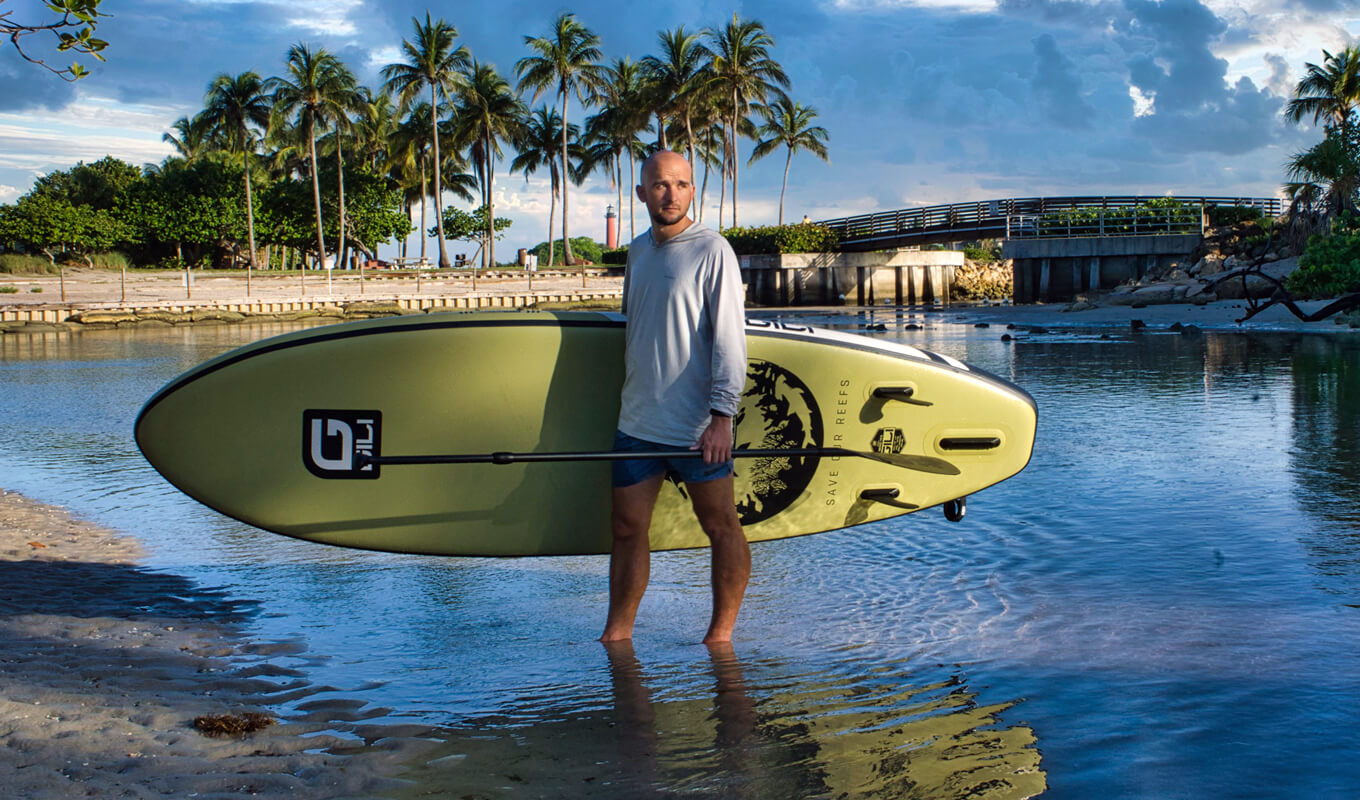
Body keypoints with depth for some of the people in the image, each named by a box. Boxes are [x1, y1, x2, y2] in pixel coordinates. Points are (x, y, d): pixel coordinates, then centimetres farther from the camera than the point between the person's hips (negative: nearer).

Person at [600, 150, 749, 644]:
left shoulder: (712, 251, -6)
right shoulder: (637, 251, 13)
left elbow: (729, 339, -12)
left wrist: (721, 414, -19)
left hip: (696, 426, -6)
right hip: (635, 422, 6)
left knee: (720, 526, 3)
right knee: (627, 528, 8)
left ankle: (721, 634, 14)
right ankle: (616, 636, 18)